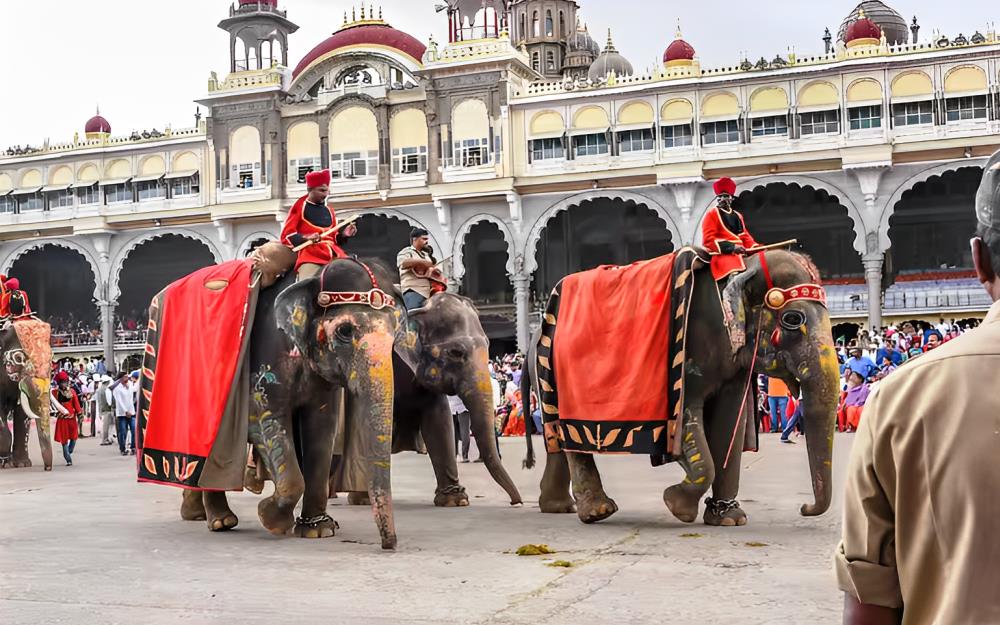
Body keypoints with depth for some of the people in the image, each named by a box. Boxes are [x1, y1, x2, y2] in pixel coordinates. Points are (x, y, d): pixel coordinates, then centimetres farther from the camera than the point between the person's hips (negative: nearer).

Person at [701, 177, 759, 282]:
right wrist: (731, 247, -19)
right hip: (722, 253, -8)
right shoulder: (712, 214, 3)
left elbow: (745, 236, 23)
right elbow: (708, 239, -8)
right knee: (735, 274, -34)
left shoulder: (737, 216, 22)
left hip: (740, 253, 8)